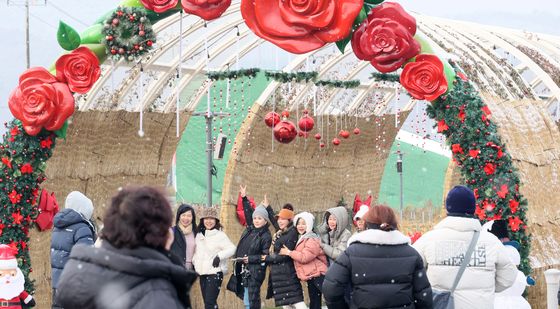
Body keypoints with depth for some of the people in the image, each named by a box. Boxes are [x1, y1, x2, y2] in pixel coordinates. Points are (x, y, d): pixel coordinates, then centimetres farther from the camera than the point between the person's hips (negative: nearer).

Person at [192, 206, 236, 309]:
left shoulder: (220, 235, -7)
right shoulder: (199, 235, 13)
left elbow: (231, 249, -13)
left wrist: (219, 256, -24)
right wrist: (194, 262, 13)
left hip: (215, 272, -7)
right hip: (202, 273, 7)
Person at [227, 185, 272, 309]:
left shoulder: (266, 236, -8)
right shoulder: (249, 229, 10)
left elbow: (266, 256, -10)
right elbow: (248, 213, 22)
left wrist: (251, 259, -18)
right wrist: (244, 198, 19)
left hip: (255, 272, -7)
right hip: (243, 270, 7)